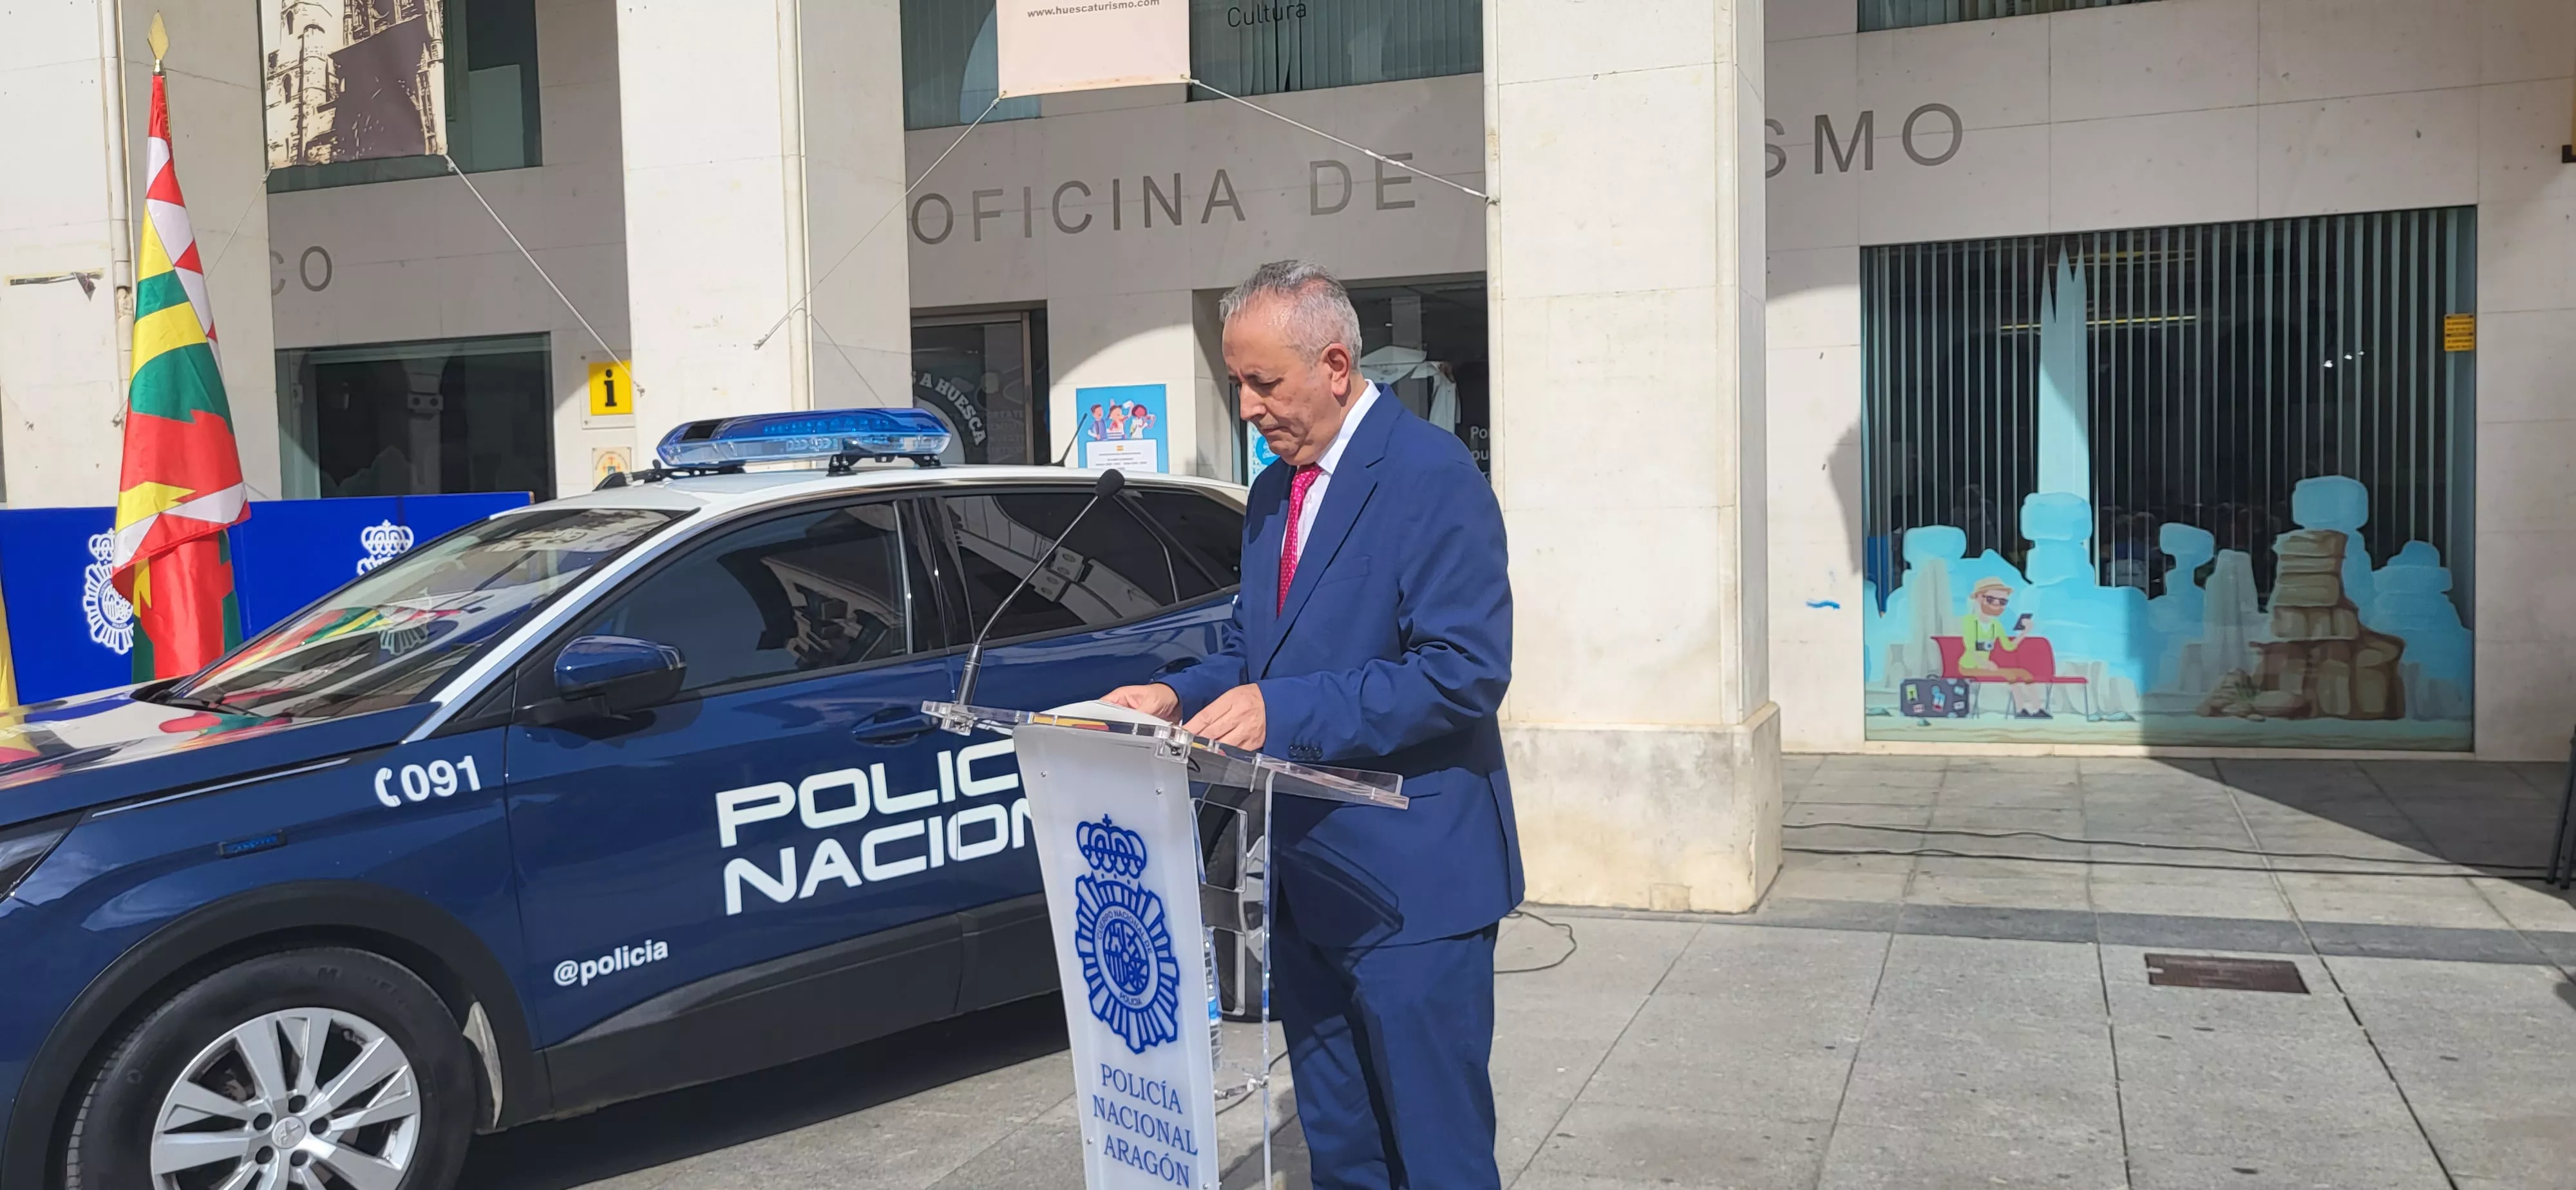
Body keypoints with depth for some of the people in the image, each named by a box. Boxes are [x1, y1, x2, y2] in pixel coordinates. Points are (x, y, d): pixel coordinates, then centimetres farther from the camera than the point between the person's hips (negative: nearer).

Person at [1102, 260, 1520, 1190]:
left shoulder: (1432, 475, -14)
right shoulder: (1272, 494, 13)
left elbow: (1465, 670, -22)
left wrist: (1284, 710, -26)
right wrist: (1180, 696, -2)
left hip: (1407, 877, -8)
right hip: (1305, 874, 8)